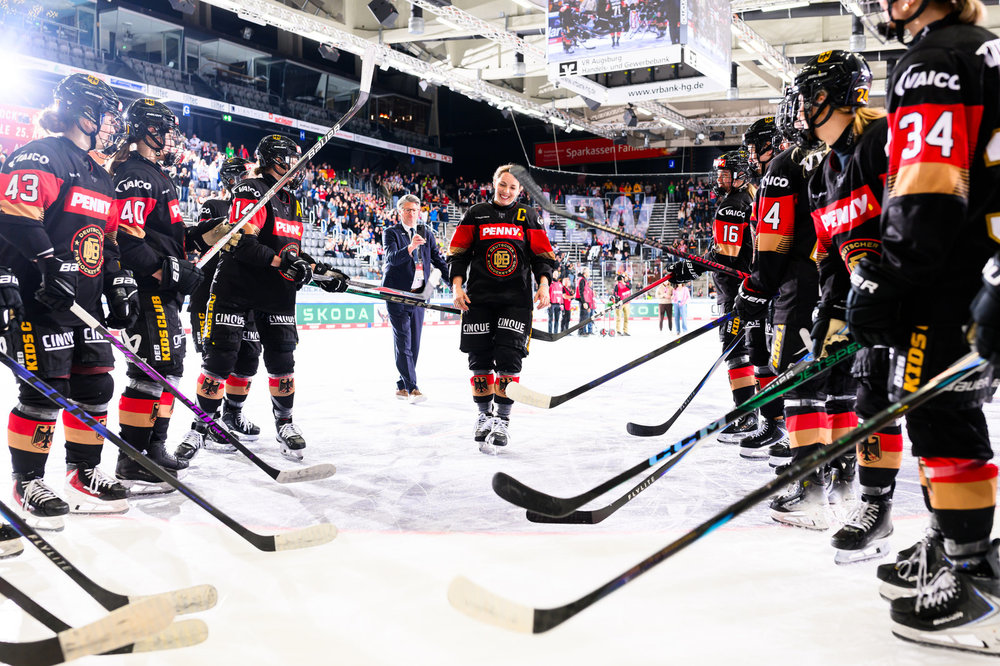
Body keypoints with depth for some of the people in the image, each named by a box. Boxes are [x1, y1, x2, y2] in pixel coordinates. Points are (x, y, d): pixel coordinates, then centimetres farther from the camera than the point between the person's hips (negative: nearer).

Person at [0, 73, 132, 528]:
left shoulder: (100, 177, 20)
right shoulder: (39, 157, -9)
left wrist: (119, 284, 14)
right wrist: (51, 264, -29)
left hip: (85, 301, 9)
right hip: (38, 299, -9)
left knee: (95, 387, 8)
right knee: (44, 392, -6)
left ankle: (82, 476, 21)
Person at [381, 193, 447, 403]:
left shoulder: (427, 233, 12)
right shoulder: (391, 233, -2)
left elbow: (438, 260, 12)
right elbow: (392, 258, -18)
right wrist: (410, 248, -36)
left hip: (418, 294, 5)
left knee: (414, 342, 8)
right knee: (403, 341, -9)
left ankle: (402, 387, 19)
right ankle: (411, 387, -11)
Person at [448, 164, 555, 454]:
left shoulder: (527, 215, 11)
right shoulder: (476, 214, 10)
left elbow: (542, 254, 9)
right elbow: (458, 252, 8)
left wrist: (543, 284, -6)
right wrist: (457, 285, -4)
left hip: (516, 299, -1)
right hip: (479, 296, 1)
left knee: (508, 357, -9)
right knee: (480, 358, 2)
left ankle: (502, 420, -2)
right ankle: (484, 414, 19)